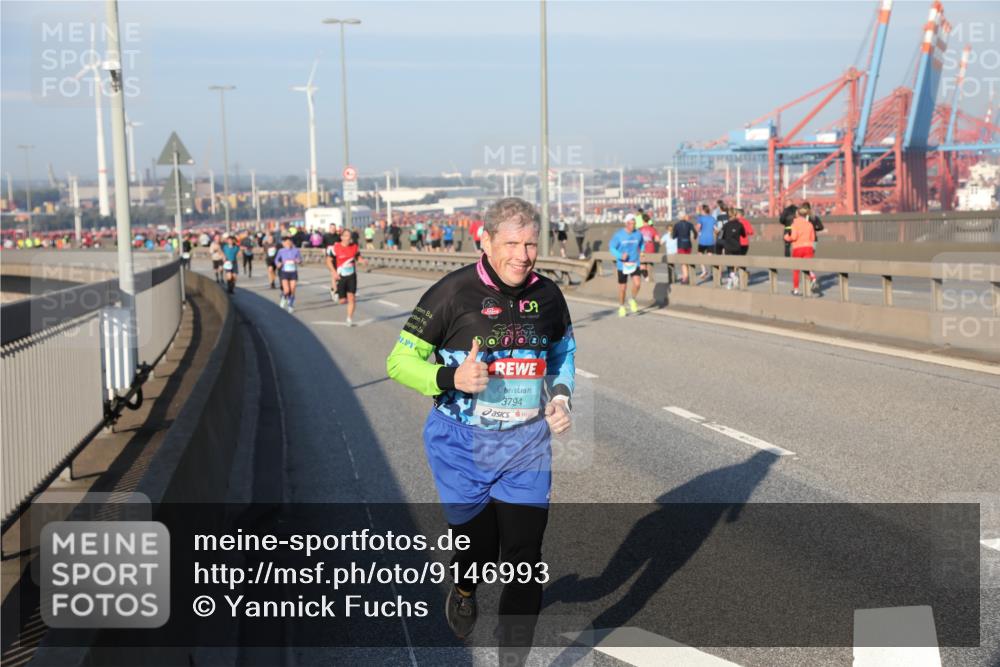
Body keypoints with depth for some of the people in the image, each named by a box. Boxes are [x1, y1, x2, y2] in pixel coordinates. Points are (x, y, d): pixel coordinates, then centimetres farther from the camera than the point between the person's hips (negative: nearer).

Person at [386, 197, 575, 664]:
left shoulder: (547, 296, 2)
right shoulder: (452, 293, -13)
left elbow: (563, 351, 21)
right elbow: (400, 361, -9)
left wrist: (560, 397, 3)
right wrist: (451, 378, -25)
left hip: (526, 446, 3)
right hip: (462, 446, -3)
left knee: (525, 562, -1)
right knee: (479, 549, 9)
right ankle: (463, 590, 48)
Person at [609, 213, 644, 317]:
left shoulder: (638, 234, -2)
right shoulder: (619, 235, -11)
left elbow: (641, 244, 18)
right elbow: (612, 248, -5)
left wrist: (641, 253, 0)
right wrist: (620, 256, -20)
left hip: (635, 264, 1)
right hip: (622, 265, -1)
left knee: (637, 284, -17)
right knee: (622, 287, 7)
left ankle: (633, 300, 13)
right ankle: (621, 307, 29)